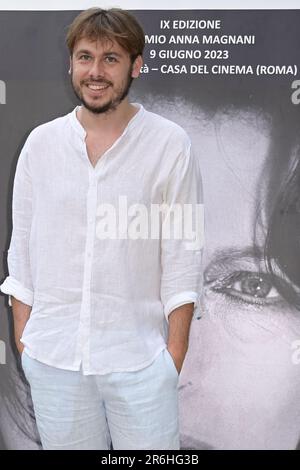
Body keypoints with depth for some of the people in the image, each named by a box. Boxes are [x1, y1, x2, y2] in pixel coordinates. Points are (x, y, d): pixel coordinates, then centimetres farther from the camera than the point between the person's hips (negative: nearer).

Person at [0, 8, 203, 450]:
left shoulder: (170, 144, -5)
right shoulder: (40, 142, 3)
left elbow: (183, 255, -4)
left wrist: (176, 349, -6)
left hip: (139, 357, -2)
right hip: (51, 356, 3)